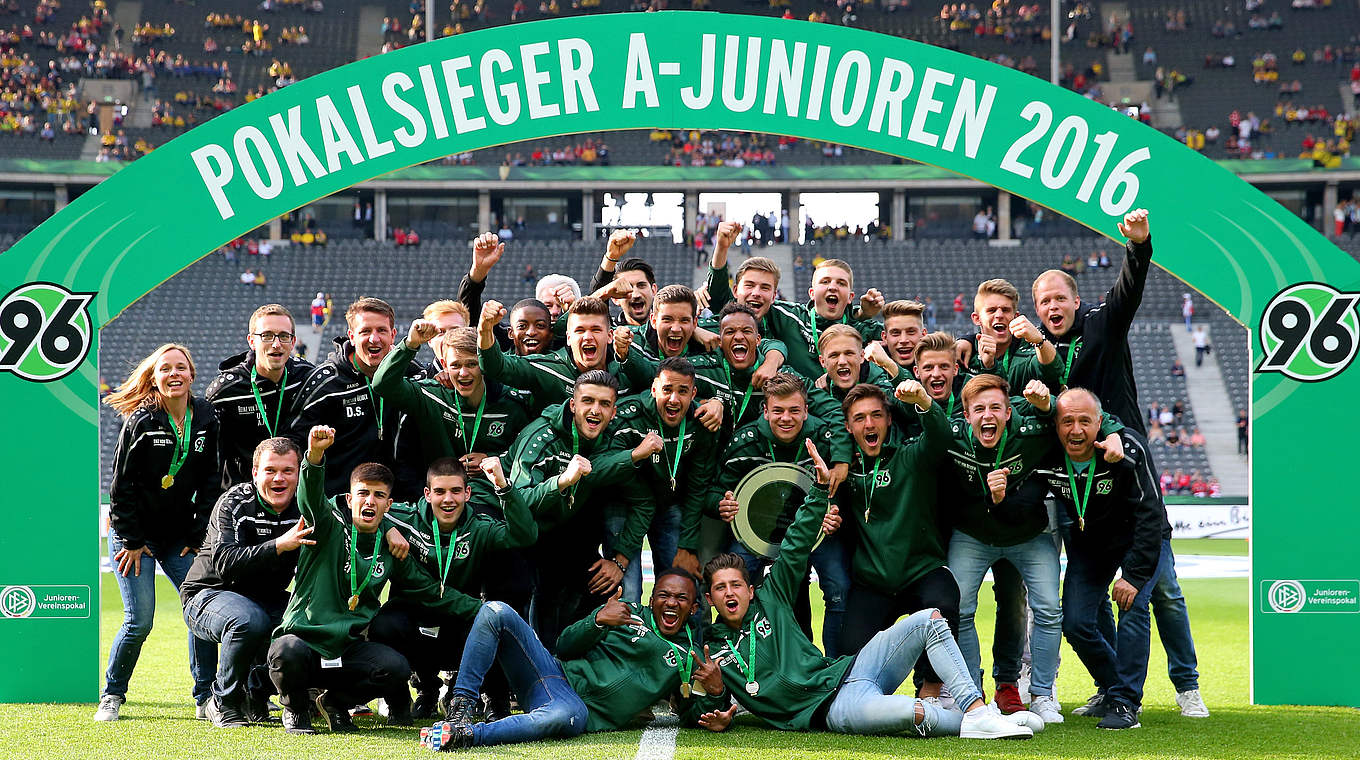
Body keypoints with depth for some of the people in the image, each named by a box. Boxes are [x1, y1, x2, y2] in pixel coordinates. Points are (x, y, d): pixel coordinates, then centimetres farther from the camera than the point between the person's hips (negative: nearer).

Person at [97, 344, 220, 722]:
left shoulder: (207, 420, 0)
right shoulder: (140, 421, -10)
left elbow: (211, 481, 4)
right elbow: (122, 485, -7)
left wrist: (198, 536, 0)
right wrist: (131, 541, -9)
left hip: (181, 535, 3)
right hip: (135, 534, -3)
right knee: (140, 620, -10)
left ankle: (205, 697, 2)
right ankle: (112, 696, 10)